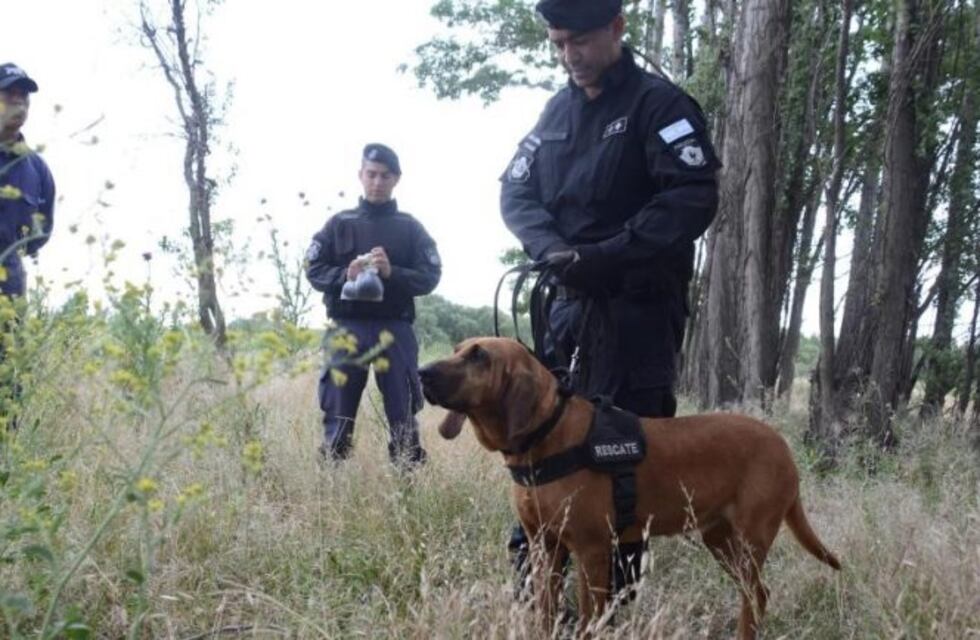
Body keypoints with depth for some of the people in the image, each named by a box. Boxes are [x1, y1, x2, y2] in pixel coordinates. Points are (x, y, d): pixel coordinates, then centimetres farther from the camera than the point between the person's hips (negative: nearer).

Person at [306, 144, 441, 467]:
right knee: (338, 414, 1)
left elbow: (430, 277, 2)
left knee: (403, 413, 0)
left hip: (394, 330, 0)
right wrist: (345, 274, -12)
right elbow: (313, 269, 7)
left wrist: (392, 273, -15)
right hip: (347, 328, 1)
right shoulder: (339, 223, 11)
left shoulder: (410, 228, 9)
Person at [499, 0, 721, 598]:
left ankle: (613, 594, 4)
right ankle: (530, 578, 14)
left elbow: (695, 199, -17)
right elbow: (516, 191, 10)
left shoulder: (659, 103, -6)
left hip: (639, 307, -6)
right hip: (568, 300, 6)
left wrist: (611, 254, -21)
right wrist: (553, 249, -9)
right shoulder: (557, 110, 14)